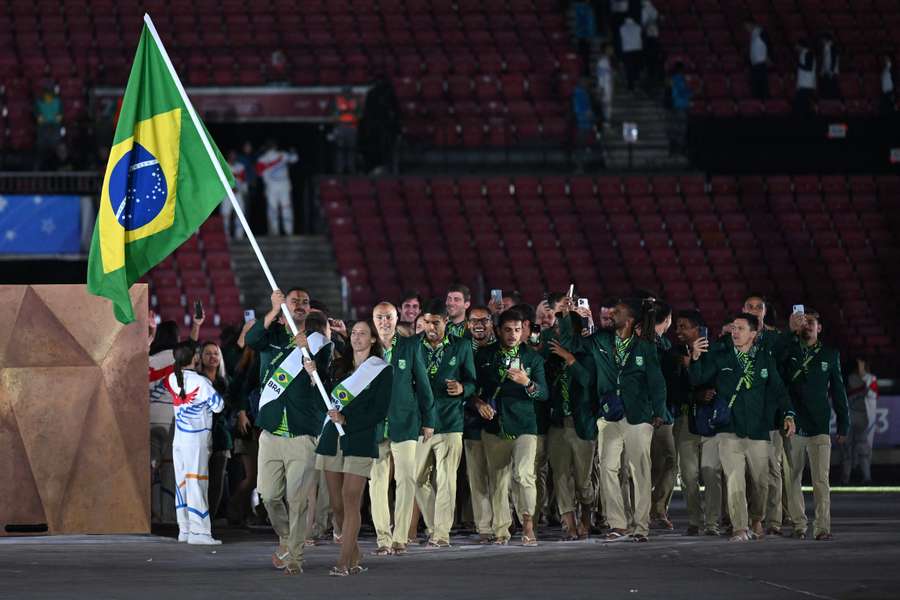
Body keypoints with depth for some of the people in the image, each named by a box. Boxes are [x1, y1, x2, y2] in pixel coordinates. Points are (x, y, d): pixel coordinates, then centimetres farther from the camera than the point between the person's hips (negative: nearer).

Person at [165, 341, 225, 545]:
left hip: (179, 438, 6)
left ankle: (184, 529, 12)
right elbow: (218, 406, -10)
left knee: (182, 482, 10)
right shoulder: (201, 382, -15)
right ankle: (199, 531, -9)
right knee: (196, 482, -7)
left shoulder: (172, 379, 2)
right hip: (197, 438, -6)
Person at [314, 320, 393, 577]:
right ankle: (355, 557, 17)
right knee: (336, 504, 4)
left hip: (360, 441, -5)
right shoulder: (339, 366, 16)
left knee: (350, 502, -12)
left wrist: (346, 420, -14)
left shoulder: (383, 371, 2)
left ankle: (344, 562, -12)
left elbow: (379, 411, -5)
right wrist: (314, 376, -2)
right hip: (332, 439, 5)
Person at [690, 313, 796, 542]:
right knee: (734, 480, -11)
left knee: (759, 481, 8)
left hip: (759, 431, 1)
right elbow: (697, 380, 0)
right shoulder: (719, 357, 6)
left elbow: (778, 388, 9)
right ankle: (740, 529, -8)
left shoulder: (766, 359, 7)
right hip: (729, 430, -1)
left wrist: (788, 414, -2)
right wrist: (695, 358, -17)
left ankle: (756, 520, 33)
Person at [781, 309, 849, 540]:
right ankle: (799, 525, 13)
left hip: (819, 426, 0)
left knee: (821, 480, -9)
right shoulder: (788, 352, 5)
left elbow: (838, 391, 13)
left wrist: (843, 425, 11)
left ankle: (823, 527, -10)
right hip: (792, 426, 0)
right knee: (793, 478, 4)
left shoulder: (829, 354, 10)